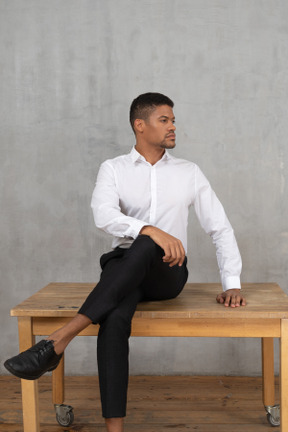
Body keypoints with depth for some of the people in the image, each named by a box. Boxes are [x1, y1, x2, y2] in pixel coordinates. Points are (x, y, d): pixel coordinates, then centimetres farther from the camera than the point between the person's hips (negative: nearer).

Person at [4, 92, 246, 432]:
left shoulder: (189, 172, 11)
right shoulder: (113, 169, 7)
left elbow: (220, 228, 9)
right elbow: (103, 216, -14)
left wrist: (231, 284, -3)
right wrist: (151, 230, -32)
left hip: (168, 272, 1)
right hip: (124, 270, 0)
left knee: (143, 248, -37)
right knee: (114, 319, -36)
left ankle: (58, 341, -37)